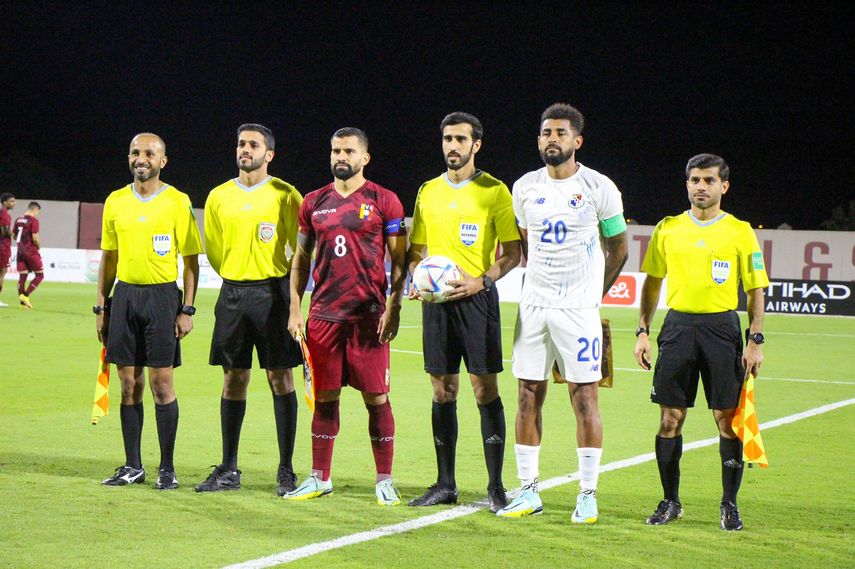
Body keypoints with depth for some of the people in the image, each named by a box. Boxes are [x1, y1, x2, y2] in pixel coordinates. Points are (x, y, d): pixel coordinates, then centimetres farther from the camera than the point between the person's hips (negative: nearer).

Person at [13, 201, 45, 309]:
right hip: (31, 251, -7)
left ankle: (22, 302, 4)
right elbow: (35, 238, -17)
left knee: (22, 276, 7)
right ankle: (25, 295, -9)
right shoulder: (33, 220, -12)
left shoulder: (18, 220, 9)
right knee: (40, 275, 3)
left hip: (20, 251, 7)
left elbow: (14, 236, 15)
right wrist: (38, 246, 2)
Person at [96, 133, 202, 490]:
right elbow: (108, 258, 14)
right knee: (129, 384, 6)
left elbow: (191, 260, -1)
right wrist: (101, 307, 9)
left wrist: (187, 310, -8)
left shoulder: (177, 202, -3)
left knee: (161, 383, -4)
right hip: (124, 295, 4)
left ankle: (167, 468, 4)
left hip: (162, 296, -4)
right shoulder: (115, 201, 9)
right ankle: (132, 466, 13)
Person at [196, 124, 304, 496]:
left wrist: (291, 294, 5)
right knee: (234, 379, 6)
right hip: (232, 293, 4)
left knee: (280, 378, -3)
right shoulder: (219, 197, 9)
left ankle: (286, 471, 2)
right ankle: (228, 470, 12)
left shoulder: (285, 196, -3)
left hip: (272, 292, -4)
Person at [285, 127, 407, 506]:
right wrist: (295, 309, 7)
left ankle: (384, 481, 7)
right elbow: (301, 258, 16)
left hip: (368, 315, -3)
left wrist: (393, 309, -10)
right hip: (323, 315, 3)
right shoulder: (314, 203, 11)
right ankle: (319, 479, 16)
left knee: (376, 397, -1)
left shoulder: (383, 201, 0)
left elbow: (398, 260, -1)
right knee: (325, 397, 8)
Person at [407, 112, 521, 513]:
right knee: (443, 392, 7)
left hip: (476, 299, -4)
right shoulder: (428, 191, 12)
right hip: (436, 300, 5)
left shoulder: (494, 191, -2)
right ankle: (445, 484, 14)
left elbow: (512, 253, -3)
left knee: (485, 390, -5)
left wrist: (481, 281, -18)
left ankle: (496, 487, 0)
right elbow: (417, 248, 19)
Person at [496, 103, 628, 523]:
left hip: (579, 310, -4)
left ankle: (588, 495, 4)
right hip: (534, 306, 4)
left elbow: (617, 249, 6)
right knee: (529, 397, 4)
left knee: (585, 398, -3)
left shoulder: (599, 188, -4)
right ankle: (528, 491, 12)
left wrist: (594, 295, 8)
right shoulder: (525, 188, 7)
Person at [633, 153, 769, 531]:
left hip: (721, 327, -2)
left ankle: (730, 505, 9)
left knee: (727, 418, -2)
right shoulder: (668, 229, 8)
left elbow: (755, 289, 3)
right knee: (670, 418, 2)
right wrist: (643, 331, 6)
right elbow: (652, 282, 14)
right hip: (677, 326, 2)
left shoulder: (740, 232, 2)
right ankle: (670, 502, 13)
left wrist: (755, 340, -6)